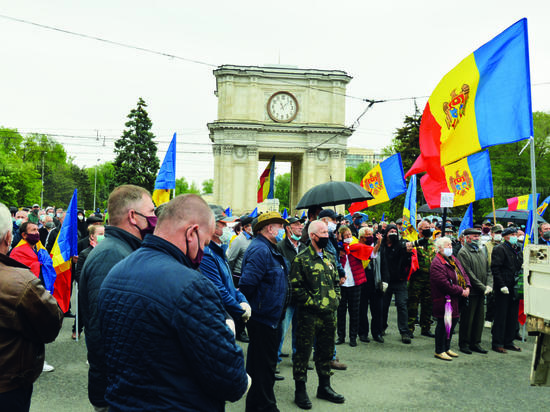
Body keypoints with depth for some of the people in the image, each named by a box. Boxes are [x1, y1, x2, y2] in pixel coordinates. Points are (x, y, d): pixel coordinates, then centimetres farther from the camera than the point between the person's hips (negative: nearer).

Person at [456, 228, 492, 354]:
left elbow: (488, 270, 16)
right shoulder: (463, 253, -9)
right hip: (470, 291, -7)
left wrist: (489, 285, -1)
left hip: (481, 292, 7)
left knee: (479, 318, 11)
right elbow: (469, 274, -15)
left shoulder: (481, 251, 16)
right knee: (467, 319, 0)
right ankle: (464, 344, 11)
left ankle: (475, 343, 22)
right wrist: (483, 287, -15)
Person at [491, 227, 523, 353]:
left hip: (515, 288, 7)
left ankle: (508, 342, 21)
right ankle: (497, 343, 5)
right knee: (501, 315, -2)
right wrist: (502, 285, -18)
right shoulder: (499, 249, -8)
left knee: (513, 316, 11)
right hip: (503, 288, -7)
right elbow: (495, 268, -14)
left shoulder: (518, 250, 16)